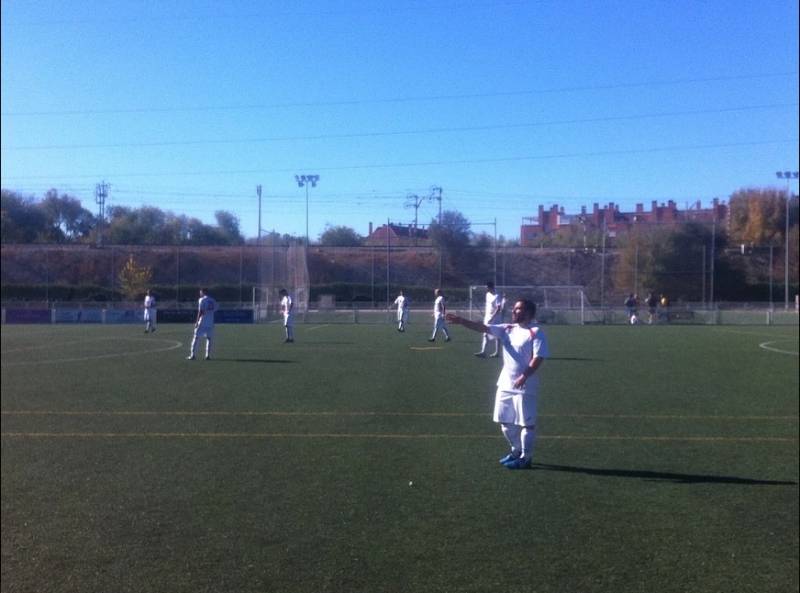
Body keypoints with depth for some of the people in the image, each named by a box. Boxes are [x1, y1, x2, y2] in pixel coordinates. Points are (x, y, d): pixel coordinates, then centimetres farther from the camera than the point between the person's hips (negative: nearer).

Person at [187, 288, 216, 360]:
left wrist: (197, 322, -10)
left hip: (202, 322, -5)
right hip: (210, 323, 5)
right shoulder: (213, 300, 10)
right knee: (209, 338, 12)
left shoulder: (202, 300, -8)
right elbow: (214, 310, 12)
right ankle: (208, 355, 5)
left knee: (195, 337, 2)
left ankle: (192, 355, -1)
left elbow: (200, 312, -13)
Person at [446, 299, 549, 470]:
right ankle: (517, 450, 34)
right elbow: (483, 327, 1)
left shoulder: (536, 332, -11)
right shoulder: (507, 329, 8)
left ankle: (525, 458, 13)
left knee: (526, 423, 1)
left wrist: (524, 376, -27)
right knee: (505, 422, 16)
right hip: (505, 385, 8)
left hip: (525, 386, -7)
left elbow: (538, 358, -17)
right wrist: (462, 321, -12)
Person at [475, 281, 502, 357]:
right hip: (487, 318, 9)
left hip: (495, 319, -9)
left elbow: (498, 308, -20)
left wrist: (492, 318, -23)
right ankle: (483, 351, 10)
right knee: (485, 335, 8)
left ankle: (497, 352, 3)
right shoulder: (488, 294, 9)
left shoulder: (496, 296, -17)